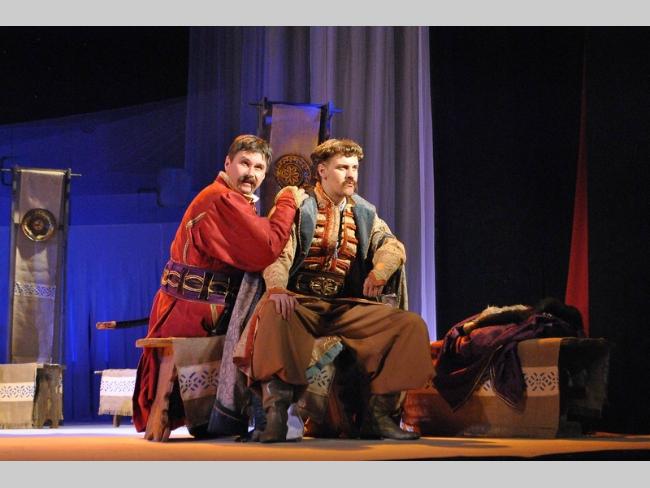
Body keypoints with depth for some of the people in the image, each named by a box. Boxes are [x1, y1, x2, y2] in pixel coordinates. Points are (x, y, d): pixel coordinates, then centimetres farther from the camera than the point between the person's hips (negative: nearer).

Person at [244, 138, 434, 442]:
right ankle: (276, 415, -39)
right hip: (301, 303, -4)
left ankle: (378, 413, -14)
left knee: (412, 324, -17)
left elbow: (392, 245, 2)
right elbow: (278, 252, -10)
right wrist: (277, 288, -32)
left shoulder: (365, 213, 18)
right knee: (273, 312, -39)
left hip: (347, 307, 4)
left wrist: (379, 270, -22)